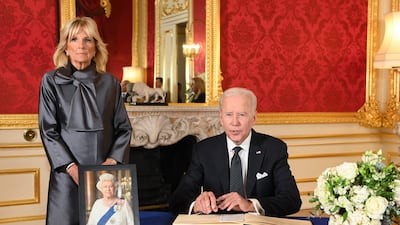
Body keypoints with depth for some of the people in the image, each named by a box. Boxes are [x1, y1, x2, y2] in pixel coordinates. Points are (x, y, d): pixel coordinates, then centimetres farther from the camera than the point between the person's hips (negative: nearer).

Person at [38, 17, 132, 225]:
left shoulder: (110, 82, 7)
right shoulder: (51, 81, 2)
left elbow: (124, 127, 7)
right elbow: (48, 130, -3)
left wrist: (112, 161, -8)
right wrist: (72, 168, -13)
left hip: (105, 174, 2)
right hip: (67, 172, -2)